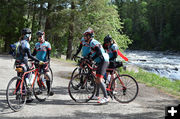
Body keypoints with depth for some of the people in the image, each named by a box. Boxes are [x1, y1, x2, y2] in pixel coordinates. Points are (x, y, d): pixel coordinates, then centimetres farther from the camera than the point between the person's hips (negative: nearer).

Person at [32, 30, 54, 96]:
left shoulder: (47, 44, 1)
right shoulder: (36, 44, 13)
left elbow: (49, 54, -3)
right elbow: (34, 53, 15)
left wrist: (48, 60, -16)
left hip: (44, 62, -4)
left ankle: (49, 90, -6)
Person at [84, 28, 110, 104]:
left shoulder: (93, 42, -14)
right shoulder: (91, 43, 18)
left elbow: (99, 52, -26)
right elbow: (92, 53, 29)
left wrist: (92, 58, -23)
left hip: (103, 61, -11)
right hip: (100, 62, 11)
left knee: (99, 80, -18)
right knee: (97, 79, 18)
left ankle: (106, 98, -18)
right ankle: (97, 95, 29)